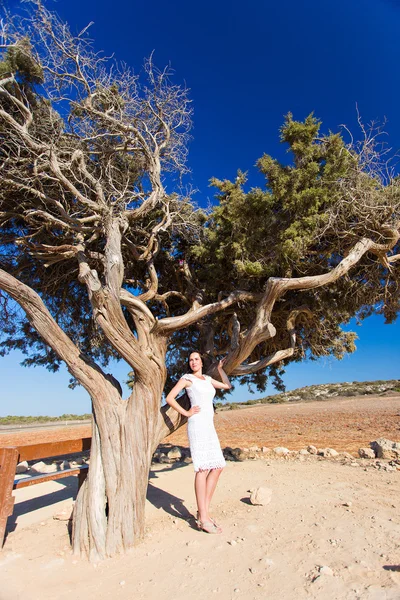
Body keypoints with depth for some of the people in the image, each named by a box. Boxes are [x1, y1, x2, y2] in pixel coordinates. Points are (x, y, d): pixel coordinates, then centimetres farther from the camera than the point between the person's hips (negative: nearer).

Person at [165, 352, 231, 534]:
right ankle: (203, 519, -3)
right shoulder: (187, 378, 1)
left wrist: (220, 368, 24)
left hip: (209, 426, 8)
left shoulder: (208, 379, 18)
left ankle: (204, 511, 15)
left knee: (217, 467, 6)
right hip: (197, 425, -7)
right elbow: (169, 398, -4)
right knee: (202, 469, -9)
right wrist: (186, 413, -5)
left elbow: (228, 385, 25)